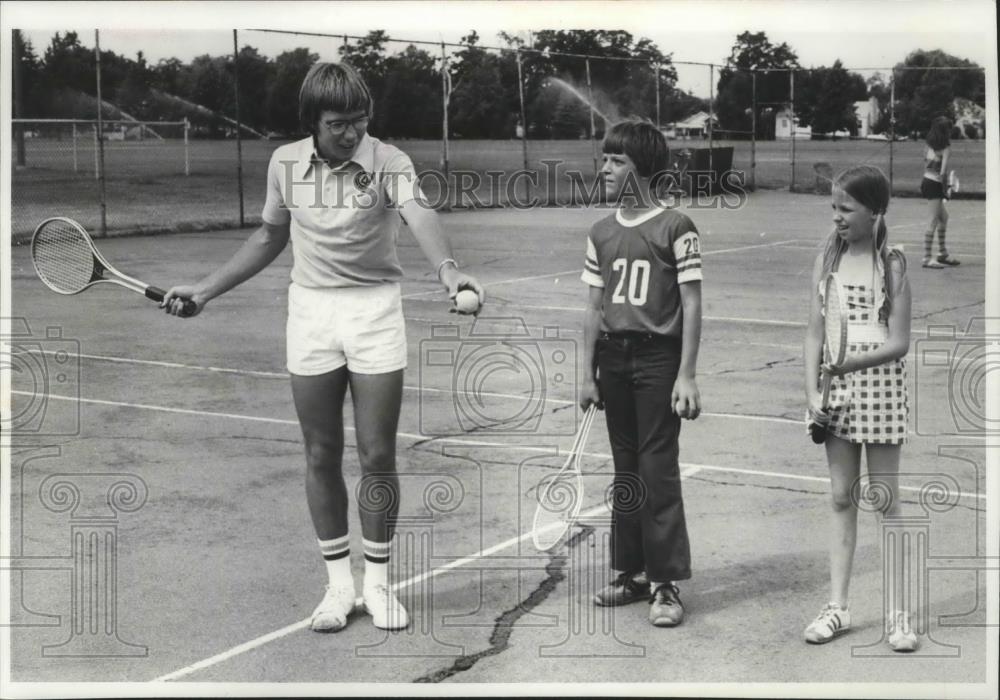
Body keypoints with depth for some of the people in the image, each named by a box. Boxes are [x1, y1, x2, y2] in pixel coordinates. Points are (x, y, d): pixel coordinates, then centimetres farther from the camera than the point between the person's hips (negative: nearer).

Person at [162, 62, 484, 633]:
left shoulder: (389, 163, -11)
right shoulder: (286, 163, 1)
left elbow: (420, 215, -31)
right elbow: (271, 236, 16)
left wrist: (447, 267, -52)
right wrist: (206, 290, 15)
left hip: (375, 312, -3)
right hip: (310, 312, 3)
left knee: (378, 457, 1)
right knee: (322, 457, 7)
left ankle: (378, 583, 17)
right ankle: (340, 584, 20)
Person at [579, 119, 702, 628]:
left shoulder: (675, 228, -7)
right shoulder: (602, 234, 9)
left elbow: (691, 306, -8)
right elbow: (595, 309, 12)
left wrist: (686, 376, -12)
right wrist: (589, 374, 10)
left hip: (659, 356, -5)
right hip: (613, 357, 5)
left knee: (658, 468, -4)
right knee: (626, 467, 12)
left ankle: (666, 584, 3)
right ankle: (631, 572, 22)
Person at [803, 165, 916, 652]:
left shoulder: (893, 264, -6)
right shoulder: (827, 260, 3)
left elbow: (899, 342, -10)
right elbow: (815, 332, 1)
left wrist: (847, 363, -16)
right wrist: (812, 391, -9)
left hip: (879, 381, -3)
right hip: (836, 389, 3)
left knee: (885, 499, 3)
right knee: (840, 497, 9)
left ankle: (896, 613, 10)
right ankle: (838, 606, 16)